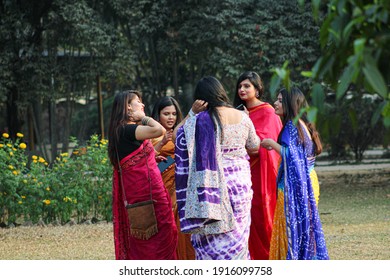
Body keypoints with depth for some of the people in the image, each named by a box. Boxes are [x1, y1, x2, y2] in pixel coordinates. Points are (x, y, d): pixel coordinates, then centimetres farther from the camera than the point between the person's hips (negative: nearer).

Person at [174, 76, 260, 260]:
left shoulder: (198, 121, -11)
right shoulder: (242, 117, 1)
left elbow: (177, 135, 2)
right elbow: (254, 146, 14)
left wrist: (191, 113, 0)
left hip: (213, 187, -3)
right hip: (240, 182, 4)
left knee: (212, 240, 3)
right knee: (237, 233, 13)